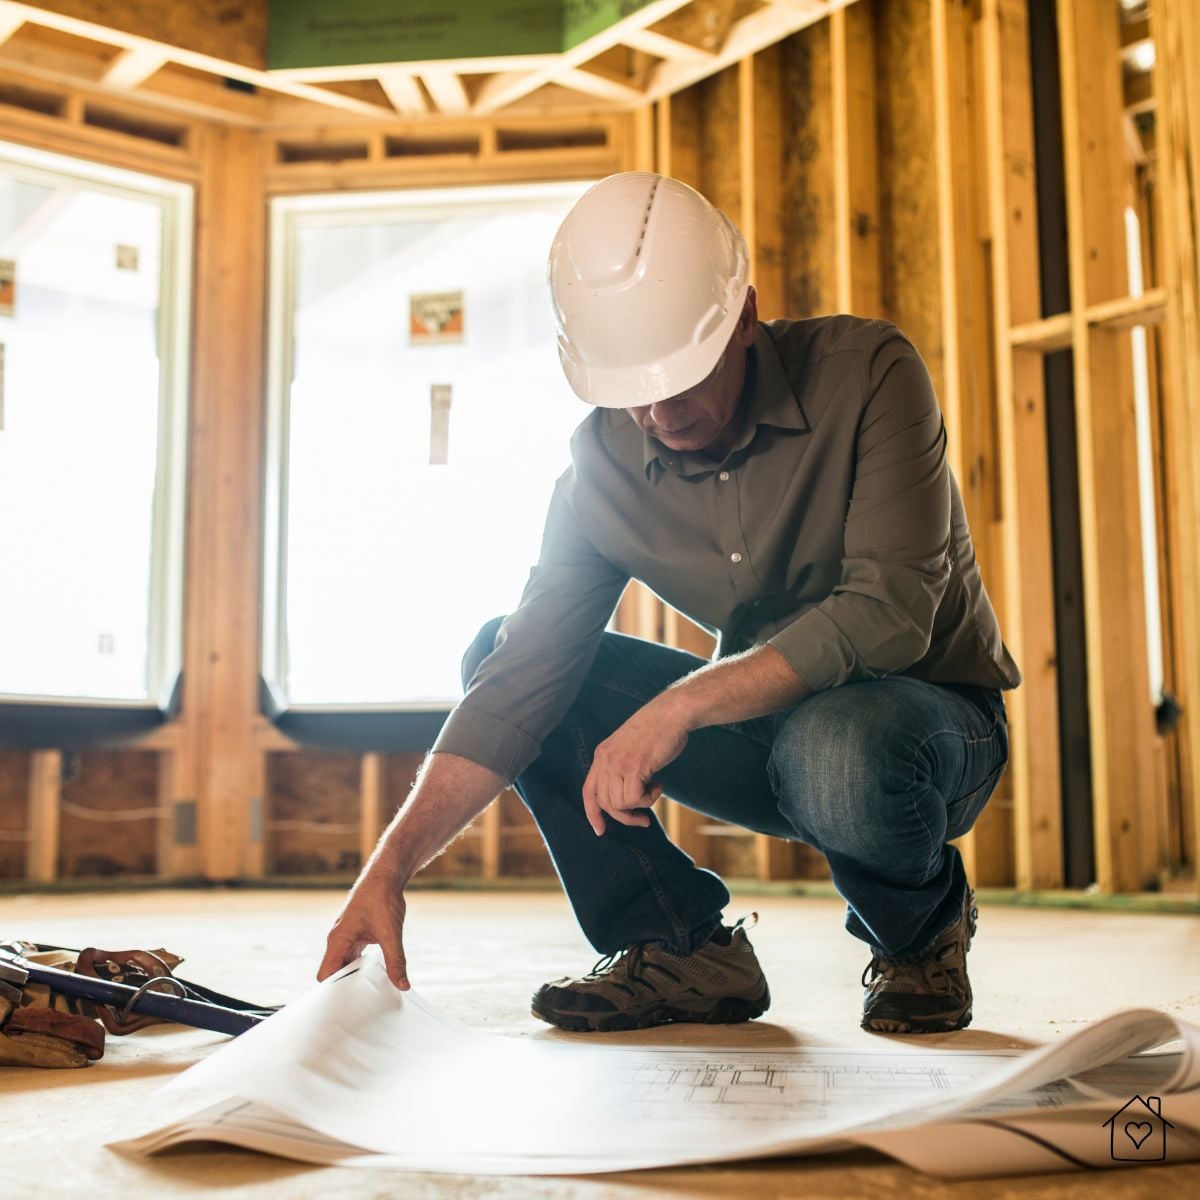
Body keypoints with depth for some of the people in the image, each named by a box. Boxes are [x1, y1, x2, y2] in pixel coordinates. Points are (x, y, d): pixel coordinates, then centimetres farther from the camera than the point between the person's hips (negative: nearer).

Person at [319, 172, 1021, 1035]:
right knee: (494, 655, -10)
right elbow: (523, 678, -12)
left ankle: (926, 930, -4)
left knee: (834, 749, -41)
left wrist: (681, 703, -35)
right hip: (767, 722, 5)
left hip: (935, 713, -4)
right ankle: (685, 948, -4)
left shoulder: (866, 372, -20)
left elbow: (889, 613, -29)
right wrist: (391, 867, -22)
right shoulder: (604, 462, -8)